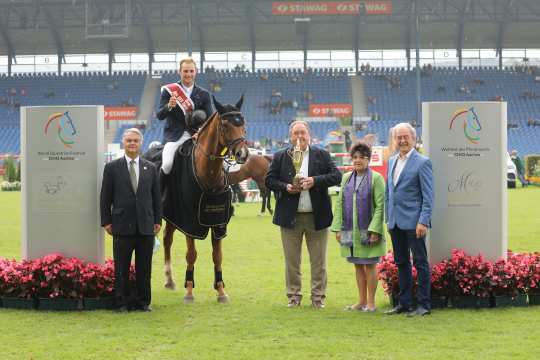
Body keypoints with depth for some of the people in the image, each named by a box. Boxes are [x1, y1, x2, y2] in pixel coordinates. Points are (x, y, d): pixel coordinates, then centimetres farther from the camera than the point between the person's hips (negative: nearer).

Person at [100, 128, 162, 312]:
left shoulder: (150, 168, 10)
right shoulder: (112, 167, 3)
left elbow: (156, 197, 12)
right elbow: (105, 198, 2)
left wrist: (158, 220, 5)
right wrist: (106, 221, -3)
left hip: (146, 226, 2)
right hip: (122, 226, -2)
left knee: (144, 267, 6)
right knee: (121, 269, 2)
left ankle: (143, 302, 14)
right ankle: (122, 302, 8)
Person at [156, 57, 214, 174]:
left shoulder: (204, 94, 9)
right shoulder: (169, 91, 4)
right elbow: (159, 115, -2)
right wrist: (169, 106, -25)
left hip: (196, 136, 2)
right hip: (174, 136, -2)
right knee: (167, 165, -25)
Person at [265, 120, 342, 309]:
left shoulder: (322, 155, 5)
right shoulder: (280, 157, 6)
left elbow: (336, 176, -3)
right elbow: (269, 180, 5)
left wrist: (315, 181, -17)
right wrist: (285, 187, -13)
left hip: (317, 216, 0)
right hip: (290, 217, 0)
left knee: (318, 260, 4)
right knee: (291, 260, 6)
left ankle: (318, 296, 12)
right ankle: (294, 295, 16)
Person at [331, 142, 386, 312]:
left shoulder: (376, 178, -5)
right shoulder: (346, 178, 11)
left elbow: (380, 206, -10)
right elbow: (339, 203, 12)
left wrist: (374, 230, -17)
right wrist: (338, 228, 4)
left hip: (368, 231, -5)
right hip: (350, 231, 5)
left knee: (370, 266, 1)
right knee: (358, 266, 10)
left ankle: (371, 302, 7)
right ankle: (361, 301, 17)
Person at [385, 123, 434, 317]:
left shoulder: (422, 162, -7)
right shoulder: (392, 162, 14)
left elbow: (428, 196, -11)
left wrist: (423, 221, -17)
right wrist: (388, 218, 15)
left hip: (413, 222, -7)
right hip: (395, 222, 7)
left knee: (420, 262, -2)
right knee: (401, 263, 12)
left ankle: (424, 305, 3)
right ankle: (404, 304, 19)